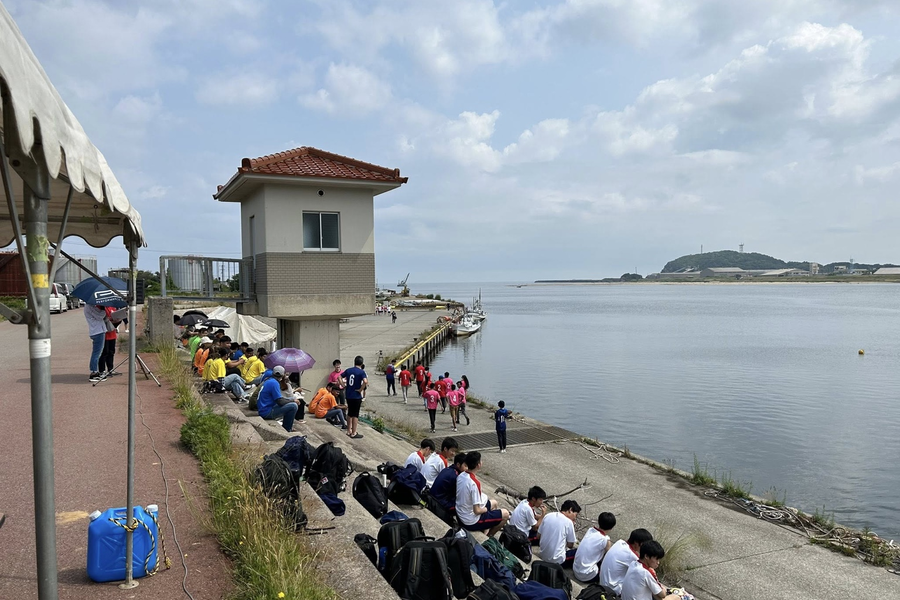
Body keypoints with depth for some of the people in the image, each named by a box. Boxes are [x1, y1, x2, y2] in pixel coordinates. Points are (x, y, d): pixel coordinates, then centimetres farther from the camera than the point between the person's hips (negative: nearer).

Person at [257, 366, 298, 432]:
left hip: (262, 410, 10)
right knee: (293, 406, -17)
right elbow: (280, 402, -19)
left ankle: (285, 426, 23)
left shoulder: (269, 381, 13)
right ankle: (287, 430, -4)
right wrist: (293, 401, -6)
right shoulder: (274, 383, -16)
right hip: (267, 413, -10)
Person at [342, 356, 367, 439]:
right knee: (355, 415, 1)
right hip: (356, 396, -6)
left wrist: (343, 386, 9)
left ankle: (349, 431, 26)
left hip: (348, 395, 6)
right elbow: (365, 382, -29)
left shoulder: (348, 370, 5)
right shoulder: (361, 372, -13)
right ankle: (354, 433, 5)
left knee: (349, 413, 18)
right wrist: (360, 390, -17)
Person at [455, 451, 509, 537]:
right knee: (505, 514, 6)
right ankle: (488, 537, 20)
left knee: (494, 504, 27)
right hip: (471, 522, -8)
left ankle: (485, 531, 28)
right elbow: (477, 511, -25)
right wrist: (486, 509, -5)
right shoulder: (474, 483, -30)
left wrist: (484, 497, 7)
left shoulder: (461, 476, -5)